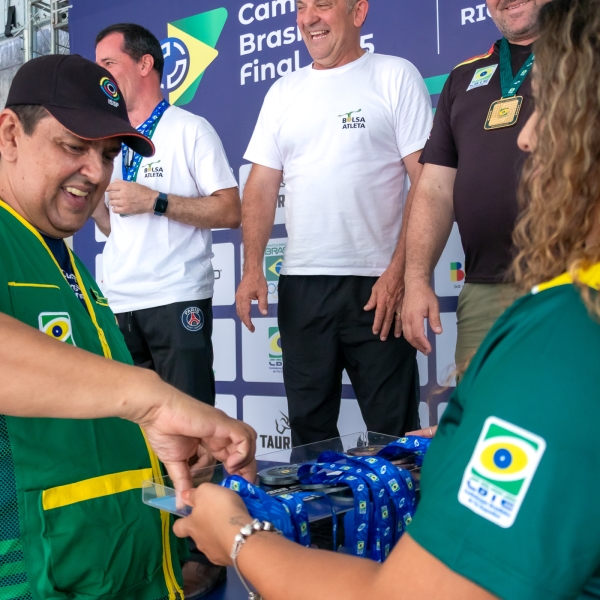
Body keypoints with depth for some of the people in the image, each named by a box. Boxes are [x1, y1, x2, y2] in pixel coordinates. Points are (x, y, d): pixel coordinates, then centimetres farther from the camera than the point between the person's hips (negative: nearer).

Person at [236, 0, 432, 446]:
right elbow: (262, 186, 12)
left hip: (377, 284, -4)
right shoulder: (283, 92, 14)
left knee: (394, 431, 3)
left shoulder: (395, 76, 1)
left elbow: (427, 181, -5)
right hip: (300, 283, 4)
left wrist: (399, 271, -14)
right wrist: (252, 269, 0)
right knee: (309, 428, 12)